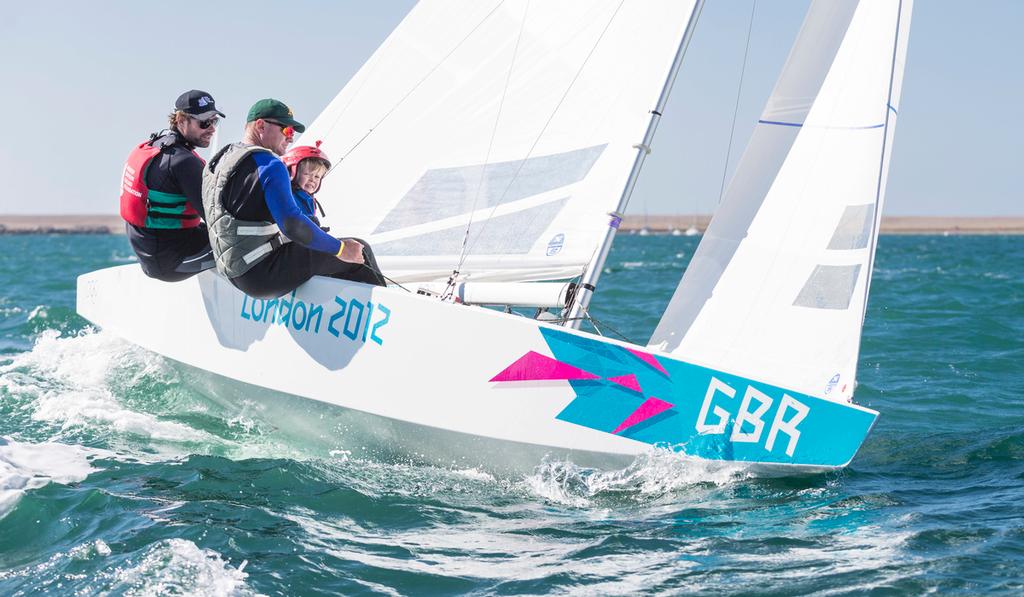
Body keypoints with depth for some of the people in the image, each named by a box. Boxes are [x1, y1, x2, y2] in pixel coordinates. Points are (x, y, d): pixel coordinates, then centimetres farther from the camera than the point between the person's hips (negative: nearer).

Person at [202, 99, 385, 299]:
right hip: (262, 275, -10)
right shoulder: (269, 165, -15)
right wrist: (340, 248, -14)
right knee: (356, 252, -2)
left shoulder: (220, 159, 16)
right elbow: (291, 222, -24)